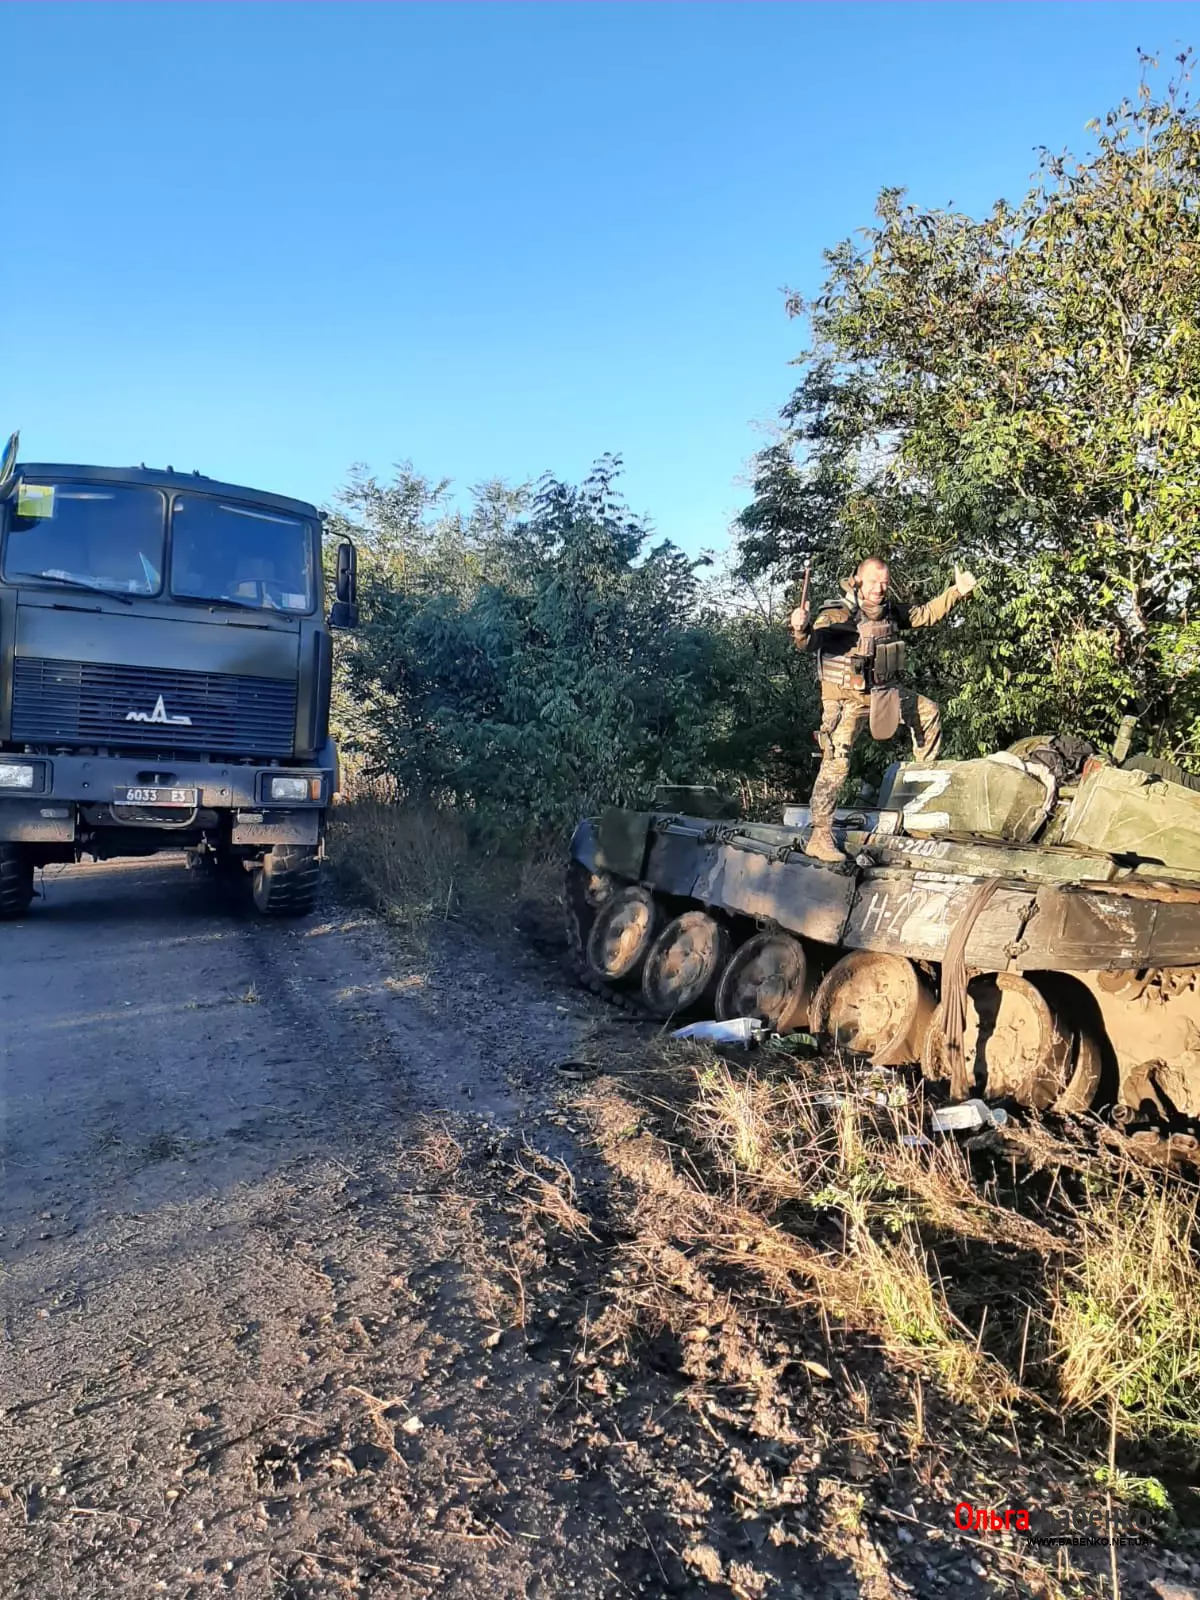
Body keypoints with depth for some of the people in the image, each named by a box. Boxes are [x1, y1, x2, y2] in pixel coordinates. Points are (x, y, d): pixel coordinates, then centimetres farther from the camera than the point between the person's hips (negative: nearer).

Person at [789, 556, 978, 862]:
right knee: (836, 762, -14)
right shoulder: (838, 614, -20)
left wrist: (956, 591, 16)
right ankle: (819, 837, -12)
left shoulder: (891, 610, 3)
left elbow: (926, 615, 19)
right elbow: (811, 643, -36)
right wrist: (802, 630, -58)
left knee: (929, 712, 19)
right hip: (846, 699, -7)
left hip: (886, 692, 8)